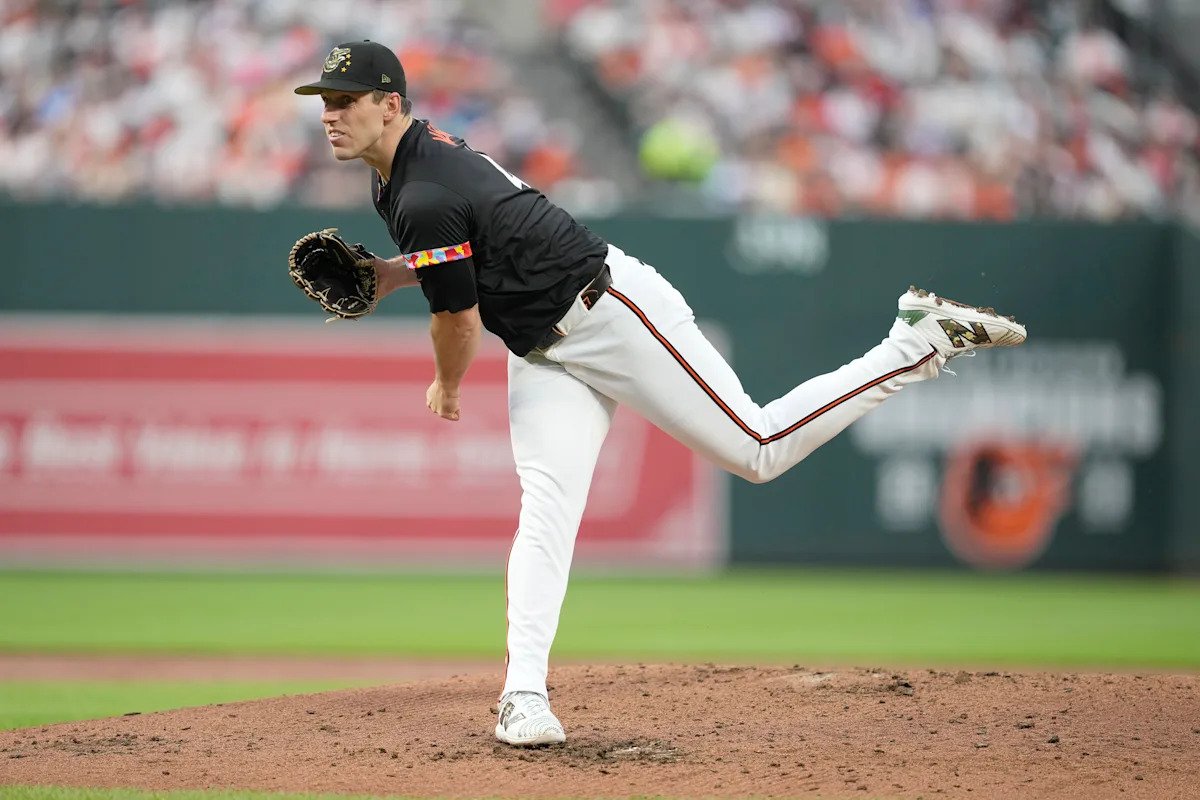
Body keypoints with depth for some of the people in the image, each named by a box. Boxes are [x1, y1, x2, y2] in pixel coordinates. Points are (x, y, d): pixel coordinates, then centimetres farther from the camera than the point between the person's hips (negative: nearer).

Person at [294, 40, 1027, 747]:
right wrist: (390, 274, 5)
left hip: (612, 312, -9)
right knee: (546, 507, -6)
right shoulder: (413, 154, 5)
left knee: (759, 449, -5)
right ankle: (524, 694, -15)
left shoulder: (425, 201, -27)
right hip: (547, 355, 9)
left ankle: (920, 343, 6)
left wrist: (448, 391, 4)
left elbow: (460, 322, -18)